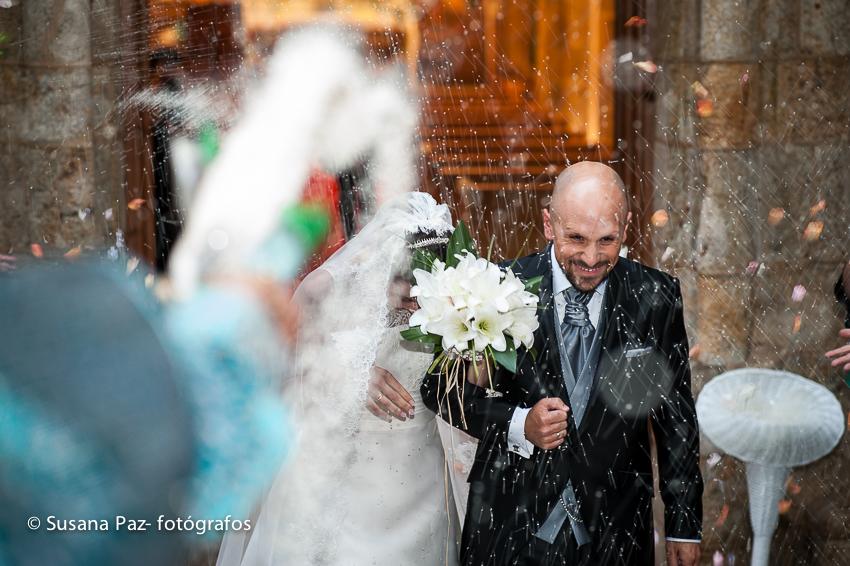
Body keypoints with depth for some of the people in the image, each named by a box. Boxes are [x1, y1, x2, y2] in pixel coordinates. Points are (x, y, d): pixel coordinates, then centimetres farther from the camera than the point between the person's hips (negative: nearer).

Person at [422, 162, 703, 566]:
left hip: (616, 532, 1)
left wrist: (684, 526, 6)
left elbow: (676, 414, 2)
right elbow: (440, 385, -4)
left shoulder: (656, 298, -7)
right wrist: (517, 425, -21)